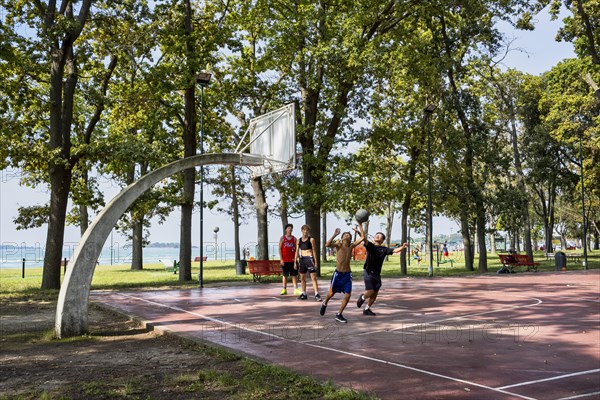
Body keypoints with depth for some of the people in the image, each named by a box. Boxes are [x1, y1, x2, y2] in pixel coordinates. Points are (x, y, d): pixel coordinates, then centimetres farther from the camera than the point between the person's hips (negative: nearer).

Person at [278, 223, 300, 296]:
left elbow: (296, 249, 7)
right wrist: (281, 259, -9)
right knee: (284, 275, 5)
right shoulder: (282, 238, 1)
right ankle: (284, 289, 13)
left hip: (292, 260, 1)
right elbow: (280, 249, -2)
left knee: (294, 274, -2)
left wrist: (295, 258, -4)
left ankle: (296, 289, -2)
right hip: (285, 260, -1)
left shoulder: (294, 239, 7)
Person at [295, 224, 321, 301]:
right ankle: (304, 294, 21)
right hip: (302, 259, 5)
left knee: (313, 277, -9)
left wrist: (316, 262, -5)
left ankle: (317, 294, -11)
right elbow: (297, 252, 12)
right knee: (302, 278, 10)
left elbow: (314, 251, -1)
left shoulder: (311, 239, -1)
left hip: (309, 258, -5)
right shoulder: (299, 240, 10)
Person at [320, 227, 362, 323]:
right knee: (331, 293, 13)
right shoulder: (338, 244, -8)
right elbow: (327, 245, -26)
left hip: (347, 274, 3)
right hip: (338, 273, -3)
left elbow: (362, 238, 0)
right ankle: (324, 304, 45)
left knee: (348, 295, -5)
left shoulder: (351, 246, 3)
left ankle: (339, 315, 10)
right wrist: (335, 235, -30)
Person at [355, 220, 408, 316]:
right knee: (370, 291, -12)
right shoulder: (370, 246, -1)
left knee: (375, 293, 7)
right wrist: (360, 225, -26)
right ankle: (362, 297, 22)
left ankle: (367, 309, 25)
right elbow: (363, 237, -14)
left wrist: (403, 247, -26)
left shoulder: (384, 249, 5)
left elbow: (395, 250, -6)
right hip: (368, 272, -4)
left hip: (377, 274, 4)